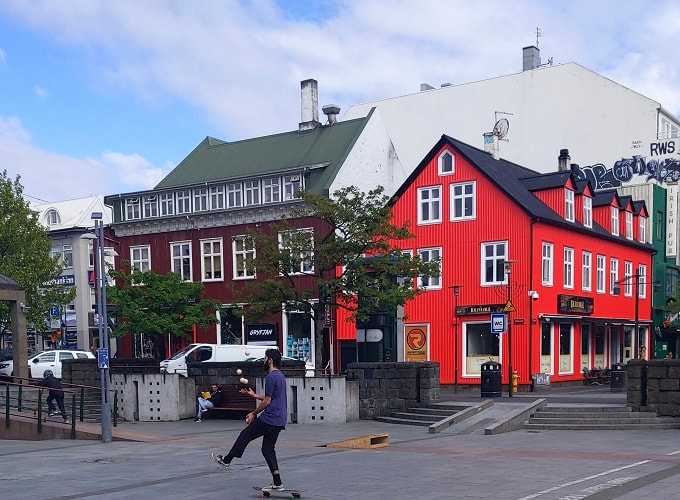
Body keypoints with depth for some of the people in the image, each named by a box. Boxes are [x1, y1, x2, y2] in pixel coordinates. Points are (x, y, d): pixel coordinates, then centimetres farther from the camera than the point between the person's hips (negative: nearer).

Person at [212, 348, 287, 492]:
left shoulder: (271, 377, -15)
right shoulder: (280, 376, 16)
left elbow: (267, 401, -14)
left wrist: (253, 414, -3)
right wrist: (254, 395, 27)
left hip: (269, 419, -9)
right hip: (280, 420, 9)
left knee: (244, 435, 6)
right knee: (268, 449, 10)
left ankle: (226, 460, 20)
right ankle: (277, 483, 5)